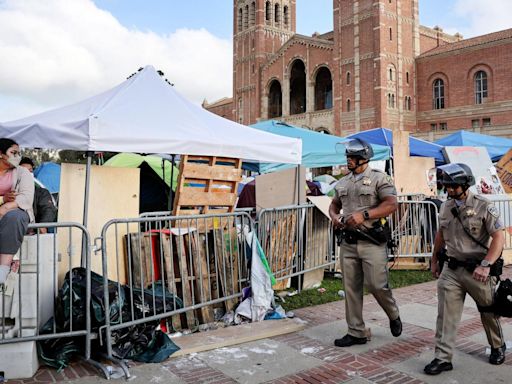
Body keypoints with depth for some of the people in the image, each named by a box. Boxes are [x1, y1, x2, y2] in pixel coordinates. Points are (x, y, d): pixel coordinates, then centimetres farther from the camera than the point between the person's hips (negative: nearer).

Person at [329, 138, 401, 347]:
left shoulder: (378, 178, -5)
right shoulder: (343, 182, 14)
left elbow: (392, 204, -13)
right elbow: (334, 205, 24)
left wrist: (364, 215, -21)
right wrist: (334, 217, 1)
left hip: (372, 241, -6)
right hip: (348, 242, 6)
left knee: (376, 285, -5)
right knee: (351, 288, 7)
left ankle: (394, 316, 27)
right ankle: (356, 333, 18)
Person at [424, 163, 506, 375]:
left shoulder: (484, 207, -12)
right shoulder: (446, 207, 5)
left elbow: (499, 238, -16)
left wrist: (486, 265, -26)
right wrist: (434, 260, 21)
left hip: (477, 271, -4)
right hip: (451, 269, 4)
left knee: (488, 311, 16)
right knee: (446, 314, -2)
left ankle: (498, 347, 41)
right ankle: (443, 358, 4)